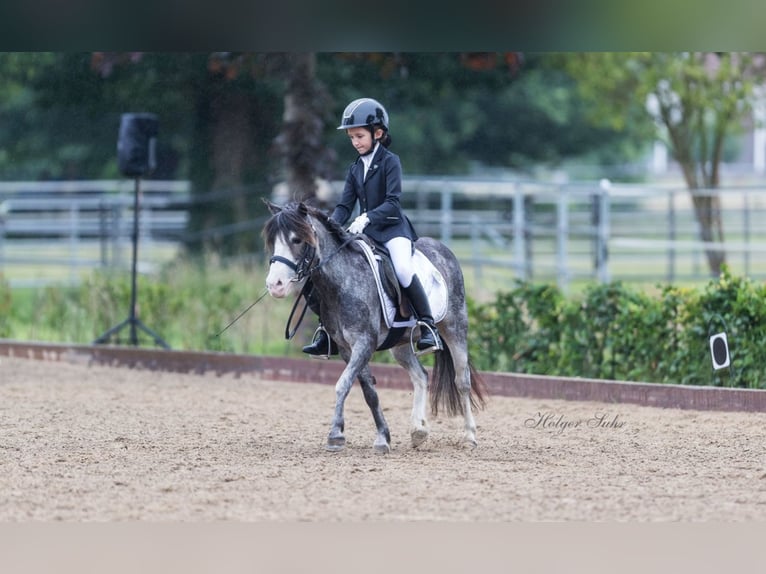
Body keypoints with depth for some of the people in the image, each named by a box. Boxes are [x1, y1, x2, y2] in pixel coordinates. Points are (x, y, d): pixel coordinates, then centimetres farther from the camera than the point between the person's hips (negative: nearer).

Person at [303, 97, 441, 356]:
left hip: (393, 228, -7)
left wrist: (367, 217, -30)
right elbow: (344, 205, 9)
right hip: (366, 231, 7)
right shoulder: (355, 169, 14)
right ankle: (327, 331, 1)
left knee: (403, 269, -31)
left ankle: (428, 326, -22)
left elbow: (392, 202, -16)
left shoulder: (390, 162, -6)